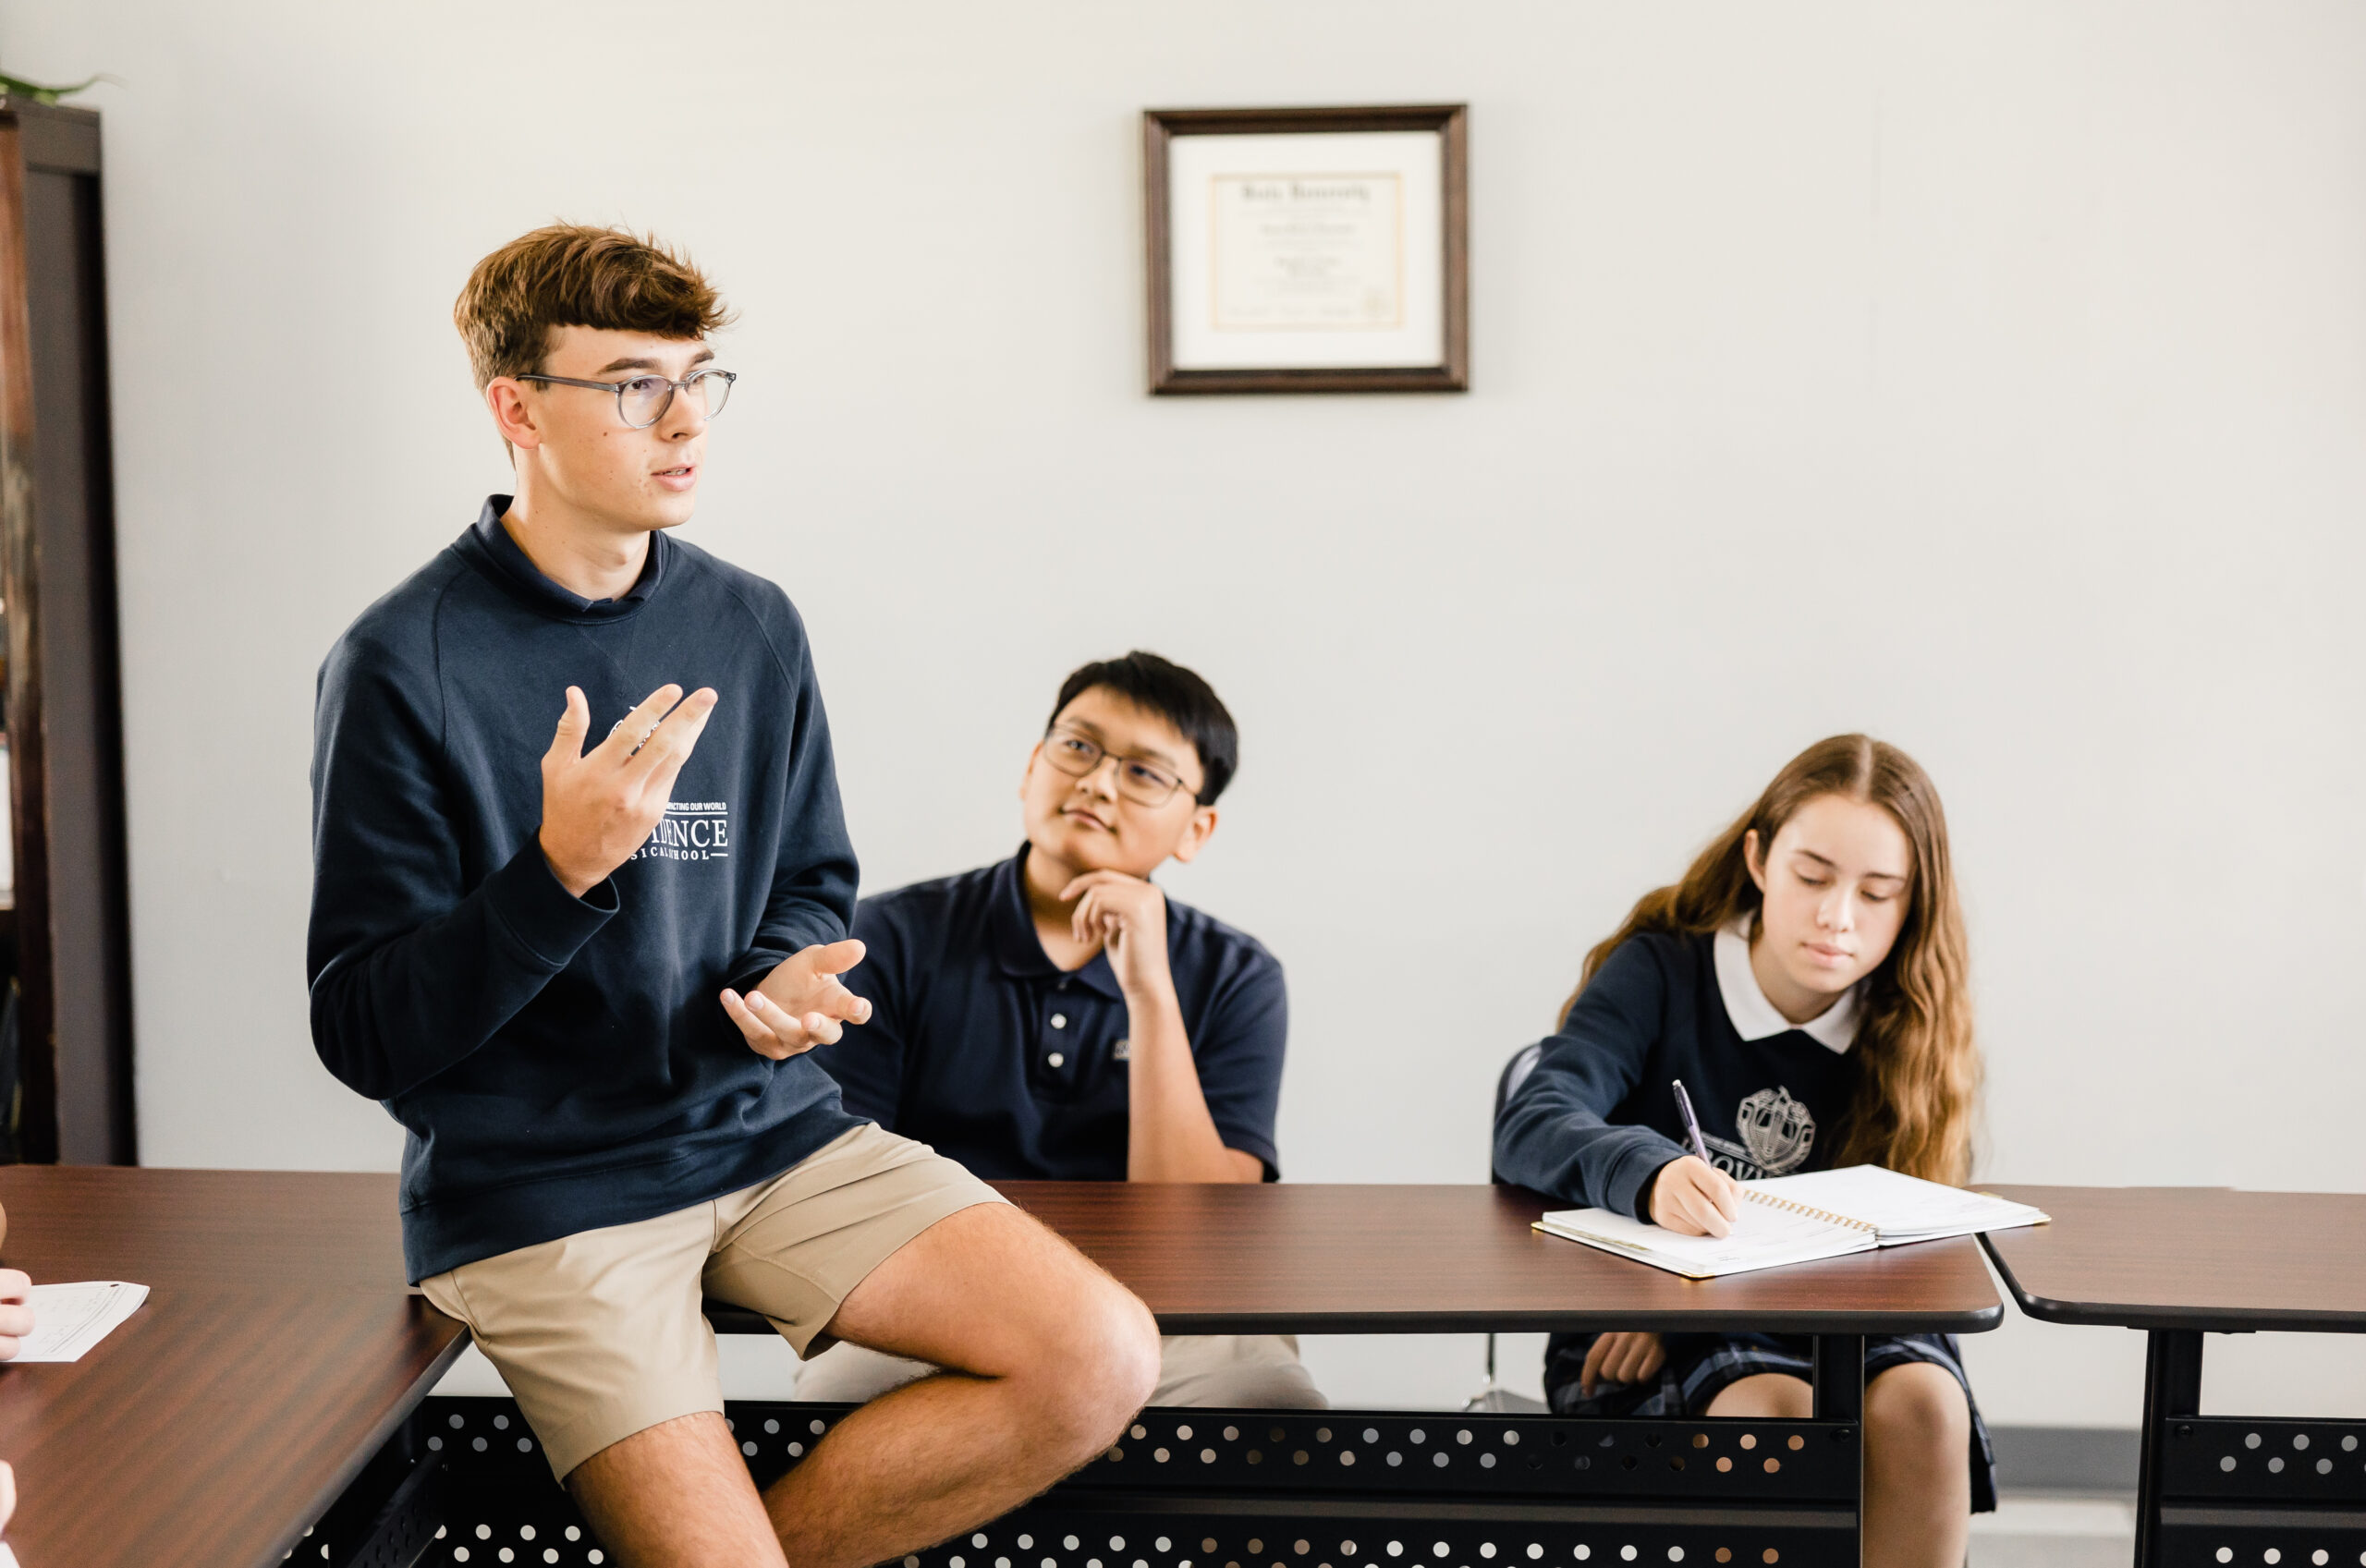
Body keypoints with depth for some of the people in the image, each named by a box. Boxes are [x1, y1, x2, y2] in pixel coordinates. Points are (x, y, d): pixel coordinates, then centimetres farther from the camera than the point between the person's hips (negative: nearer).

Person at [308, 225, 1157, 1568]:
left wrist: (789, 981, -7)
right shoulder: (403, 666, -10)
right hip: (538, 1186, -5)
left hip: (767, 1128, 5)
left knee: (1103, 1358, -10)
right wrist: (565, 866, -25)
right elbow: (366, 1037, -11)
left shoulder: (753, 628, 6)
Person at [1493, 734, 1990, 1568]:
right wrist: (1650, 1174, -41)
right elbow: (1529, 1126, -17)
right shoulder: (1660, 974, -3)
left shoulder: (1916, 1031, 4)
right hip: (1639, 1341, -2)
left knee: (1922, 1409, -29)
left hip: (1844, 1325, 3)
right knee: (1778, 1416, -33)